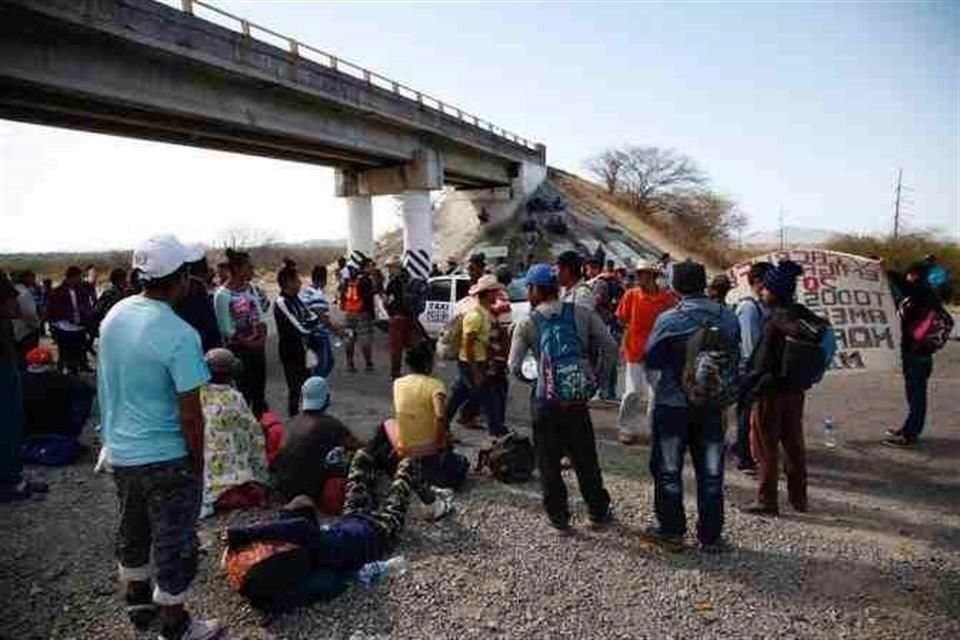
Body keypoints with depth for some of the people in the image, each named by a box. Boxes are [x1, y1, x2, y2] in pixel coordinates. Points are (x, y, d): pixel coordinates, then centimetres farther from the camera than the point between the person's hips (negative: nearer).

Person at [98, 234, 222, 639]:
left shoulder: (114, 316, -2)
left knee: (132, 530, 25)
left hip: (120, 450, 8)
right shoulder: (180, 335, -25)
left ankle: (138, 601, 45)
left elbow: (108, 384, 10)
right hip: (166, 456, -7)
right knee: (174, 543, 9)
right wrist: (198, 462, -9)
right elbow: (190, 413, -22)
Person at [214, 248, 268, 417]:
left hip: (257, 347, 6)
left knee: (259, 387, 14)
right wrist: (247, 342, -15)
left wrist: (262, 336, -8)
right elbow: (226, 330, -14)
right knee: (244, 391, 1)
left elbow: (259, 317, 8)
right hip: (238, 350, -6)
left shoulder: (250, 288, 5)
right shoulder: (222, 294, -14)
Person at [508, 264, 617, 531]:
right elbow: (610, 347, -2)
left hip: (547, 401, -2)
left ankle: (558, 516, 21)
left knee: (549, 462, 13)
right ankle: (599, 511, 31)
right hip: (578, 399, 3)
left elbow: (514, 366, -10)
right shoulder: (581, 313, -1)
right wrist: (598, 377, 9)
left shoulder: (527, 323, -6)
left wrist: (525, 378, 11)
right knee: (585, 459, 18)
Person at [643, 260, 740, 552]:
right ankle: (710, 535, 23)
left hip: (673, 404, -3)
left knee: (668, 470, 12)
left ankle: (672, 530, 20)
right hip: (712, 405, 3)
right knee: (710, 472, 14)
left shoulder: (668, 319, -17)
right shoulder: (728, 317, -5)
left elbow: (651, 360, -9)